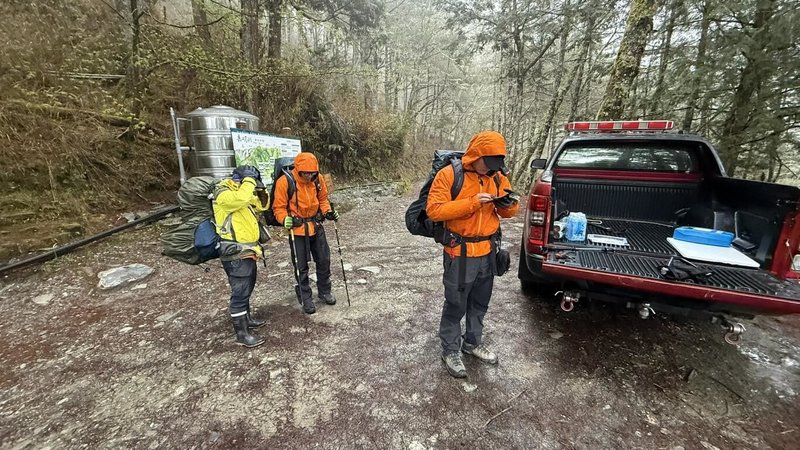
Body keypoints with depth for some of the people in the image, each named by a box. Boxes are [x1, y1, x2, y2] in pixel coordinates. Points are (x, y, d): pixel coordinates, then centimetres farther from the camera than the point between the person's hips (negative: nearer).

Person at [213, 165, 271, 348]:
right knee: (240, 293, -4)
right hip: (235, 254, -10)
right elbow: (241, 198, -36)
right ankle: (241, 333, 6)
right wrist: (249, 180, -21)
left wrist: (261, 192, -1)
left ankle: (246, 318, 39)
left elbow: (262, 206, 17)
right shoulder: (224, 194, -15)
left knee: (246, 289, 22)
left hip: (246, 252, 10)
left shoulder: (240, 193, 14)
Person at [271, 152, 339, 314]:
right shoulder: (285, 182, -18)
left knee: (324, 260, 13)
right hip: (297, 229, -4)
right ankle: (306, 298, 23)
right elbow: (279, 208, -10)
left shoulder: (317, 179, -5)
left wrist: (328, 211, -5)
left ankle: (324, 291, 33)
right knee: (301, 266, 5)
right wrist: (285, 219, -29)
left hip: (316, 226, 4)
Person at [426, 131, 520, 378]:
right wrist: (472, 202, -25)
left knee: (480, 303, 20)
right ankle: (450, 350, 27)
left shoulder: (498, 177, 4)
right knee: (455, 305, 7)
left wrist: (508, 204, -14)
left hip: (488, 251, 6)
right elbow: (434, 210, -20)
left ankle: (473, 342, 41)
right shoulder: (449, 174, -13)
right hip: (460, 253, -5)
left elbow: (508, 212, 11)